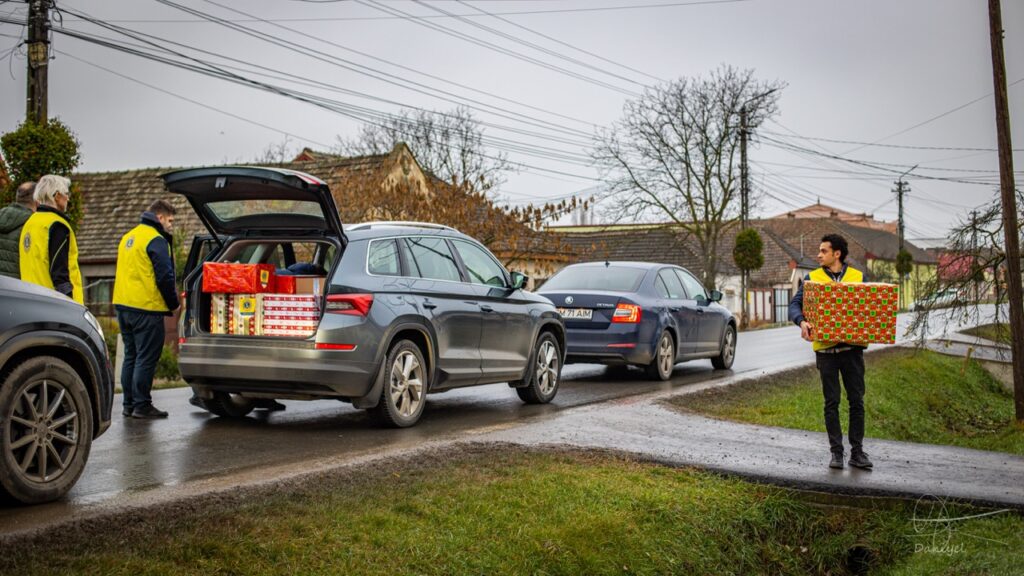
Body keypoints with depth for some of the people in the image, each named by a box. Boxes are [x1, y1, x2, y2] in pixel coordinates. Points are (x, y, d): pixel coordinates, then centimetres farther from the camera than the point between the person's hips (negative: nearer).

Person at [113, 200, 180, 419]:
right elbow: (165, 277, -16)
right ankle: (141, 406, -3)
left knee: (131, 357, 14)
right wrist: (173, 304, -3)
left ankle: (129, 404, 17)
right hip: (147, 309, -9)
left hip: (123, 305, 9)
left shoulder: (128, 237, 18)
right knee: (146, 359, -4)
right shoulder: (156, 240, -11)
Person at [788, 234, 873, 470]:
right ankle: (836, 452, 12)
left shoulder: (858, 277, 6)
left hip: (852, 347, 1)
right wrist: (802, 322, -21)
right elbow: (795, 304, -1)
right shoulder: (812, 278, 4)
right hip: (825, 348, -1)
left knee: (857, 400, 5)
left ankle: (857, 451, 15)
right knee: (831, 402, 4)